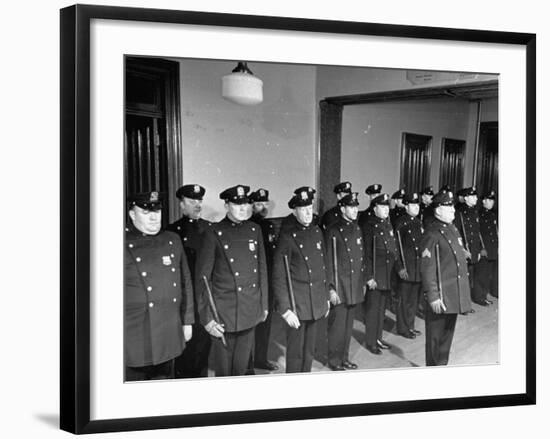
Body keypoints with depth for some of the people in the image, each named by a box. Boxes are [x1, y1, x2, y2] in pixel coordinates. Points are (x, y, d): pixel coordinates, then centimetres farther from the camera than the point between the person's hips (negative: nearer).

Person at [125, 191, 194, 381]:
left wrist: (187, 321, 14)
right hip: (135, 339, -4)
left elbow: (185, 282, 15)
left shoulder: (173, 240, 10)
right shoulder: (124, 244, -6)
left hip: (169, 336, 4)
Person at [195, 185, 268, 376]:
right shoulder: (215, 233, -9)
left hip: (250, 312, 4)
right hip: (224, 314, -4)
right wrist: (206, 317, -11)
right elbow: (202, 277, -9)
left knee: (241, 366, 15)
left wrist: (264, 304, 13)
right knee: (223, 369, 6)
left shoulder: (254, 230, 6)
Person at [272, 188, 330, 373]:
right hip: (297, 303, -6)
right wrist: (285, 309, -16)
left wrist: (326, 297, 15)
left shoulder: (316, 231, 7)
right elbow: (279, 276, -13)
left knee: (309, 349, 15)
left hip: (317, 302, 6)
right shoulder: (287, 236, -12)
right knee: (296, 352, 3)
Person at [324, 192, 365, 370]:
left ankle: (344, 358, 25)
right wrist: (331, 288, -15)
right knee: (337, 325, 1)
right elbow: (329, 262, -13)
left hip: (355, 287, 7)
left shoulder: (356, 229, 10)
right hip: (340, 287, -7)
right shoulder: (333, 231, -11)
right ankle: (334, 361, 13)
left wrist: (363, 282, 15)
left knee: (349, 324, 14)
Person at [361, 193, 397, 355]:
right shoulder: (368, 227, -11)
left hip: (388, 276, 7)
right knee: (372, 309, 2)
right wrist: (369, 277, -15)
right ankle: (371, 342, 11)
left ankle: (378, 338, 28)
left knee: (382, 308, 15)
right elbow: (366, 254, -13)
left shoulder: (388, 226, 11)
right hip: (375, 275, -7)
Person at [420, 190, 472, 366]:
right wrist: (433, 297, -20)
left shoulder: (453, 229, 10)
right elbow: (427, 268, -19)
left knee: (447, 333, 19)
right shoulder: (432, 234, -17)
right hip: (440, 296, -8)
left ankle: (443, 364, 32)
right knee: (435, 336, 5)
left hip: (455, 296, 8)